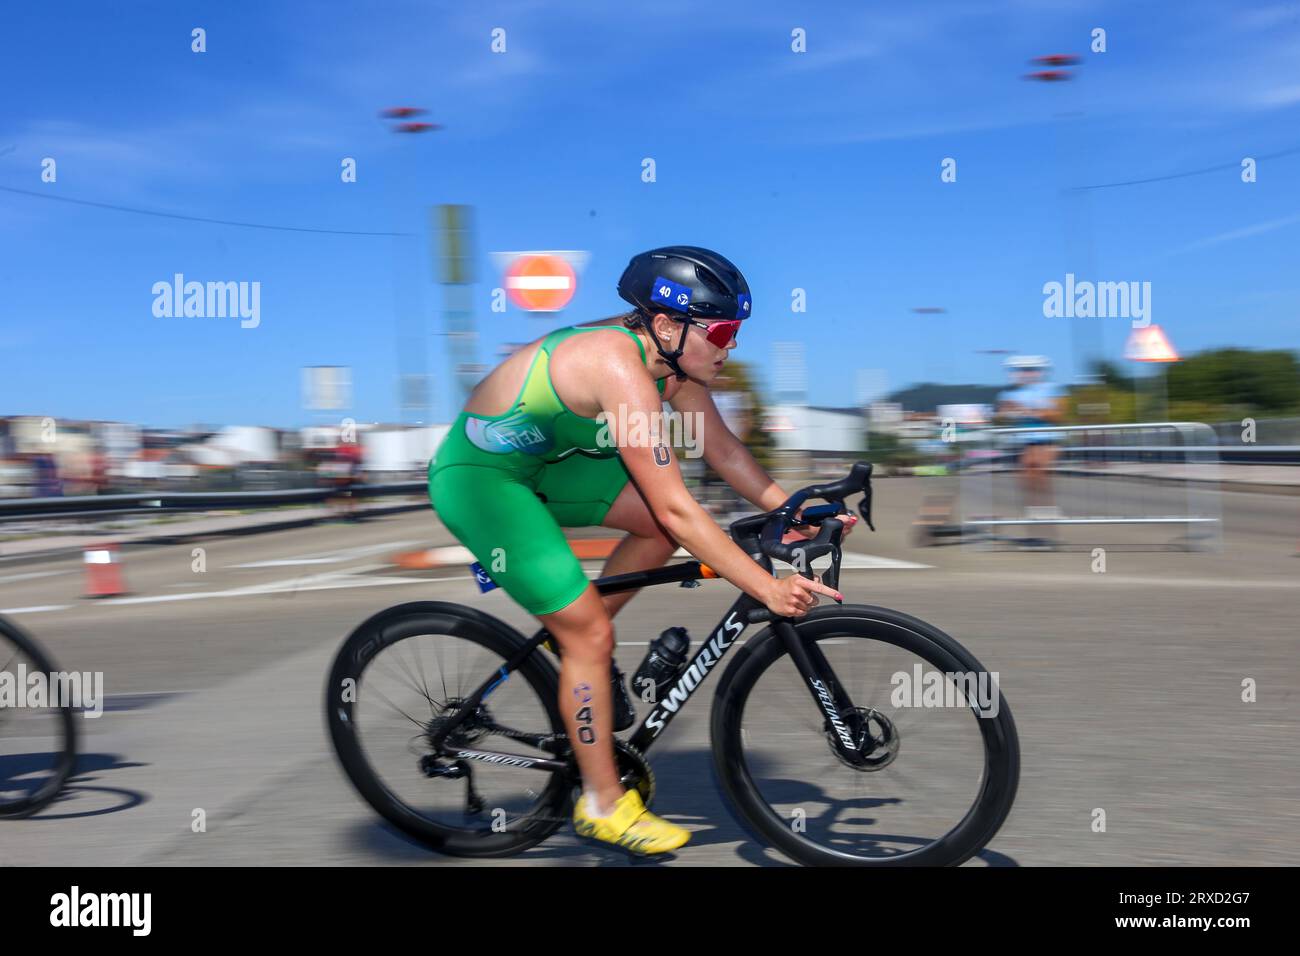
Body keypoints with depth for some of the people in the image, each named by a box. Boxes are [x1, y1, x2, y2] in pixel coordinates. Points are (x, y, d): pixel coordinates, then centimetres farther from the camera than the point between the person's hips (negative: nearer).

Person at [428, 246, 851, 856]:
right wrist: (767, 589, -30)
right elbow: (676, 509, -32)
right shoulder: (621, 368, -31)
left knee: (668, 522, -2)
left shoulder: (670, 358, -5)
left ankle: (577, 643, 16)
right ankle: (602, 805, 9)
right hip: (477, 478, -9)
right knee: (591, 633, -9)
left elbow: (723, 450, 4)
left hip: (537, 462, 9)